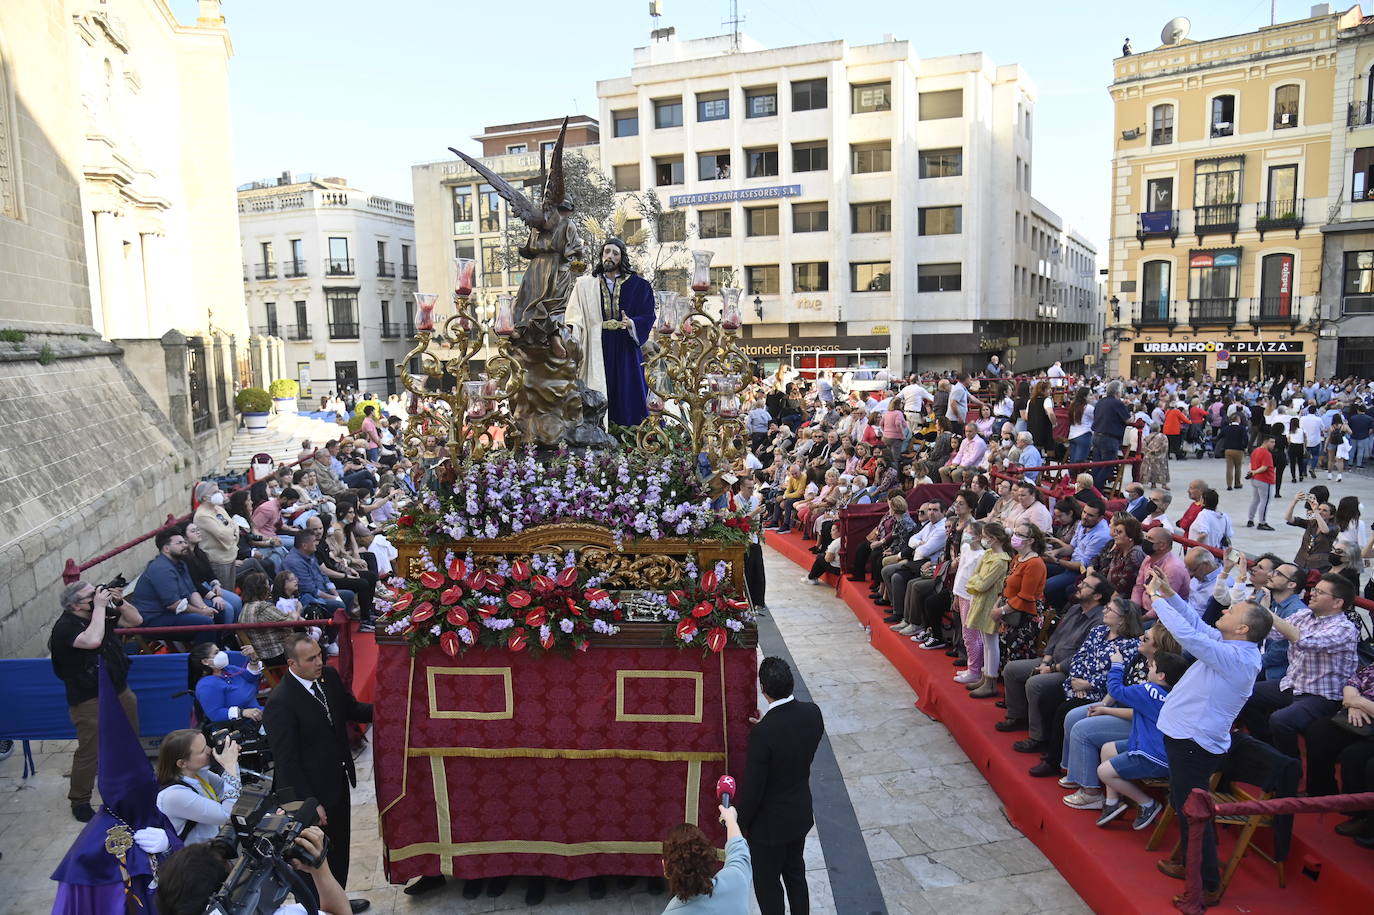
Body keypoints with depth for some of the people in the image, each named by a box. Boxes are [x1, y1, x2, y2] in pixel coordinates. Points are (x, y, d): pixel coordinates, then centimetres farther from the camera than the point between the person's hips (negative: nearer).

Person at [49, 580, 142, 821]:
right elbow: (93, 640, -37)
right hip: (90, 700, -7)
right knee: (89, 751, 0)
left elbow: (135, 620, 7)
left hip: (120, 691, 8)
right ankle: (79, 802, 15)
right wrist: (100, 607, -30)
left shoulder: (103, 614, 2)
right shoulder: (65, 627, -20)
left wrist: (120, 602, -9)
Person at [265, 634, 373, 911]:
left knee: (339, 848, 24)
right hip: (311, 790, -7)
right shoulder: (280, 702, -26)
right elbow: (286, 761, -21)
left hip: (338, 781, 7)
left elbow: (351, 709, 10)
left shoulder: (329, 676, -5)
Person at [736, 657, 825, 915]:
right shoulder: (812, 713, -15)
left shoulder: (763, 732, -34)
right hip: (801, 814, 6)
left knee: (766, 883, 17)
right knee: (795, 872, 28)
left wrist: (740, 823, -7)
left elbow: (752, 787, -24)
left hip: (770, 823, -6)